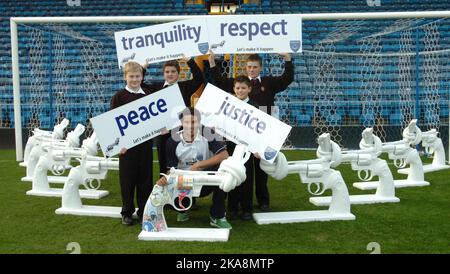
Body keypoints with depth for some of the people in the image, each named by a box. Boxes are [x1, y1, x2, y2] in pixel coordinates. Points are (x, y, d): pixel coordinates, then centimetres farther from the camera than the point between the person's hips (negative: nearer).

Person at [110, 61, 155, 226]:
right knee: (127, 178, 6)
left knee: (145, 178, 8)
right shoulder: (119, 97, -2)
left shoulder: (150, 95, 6)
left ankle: (144, 211, 20)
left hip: (145, 143, 2)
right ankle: (127, 212, 19)